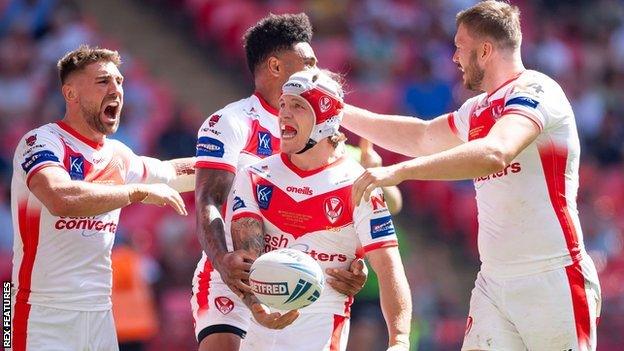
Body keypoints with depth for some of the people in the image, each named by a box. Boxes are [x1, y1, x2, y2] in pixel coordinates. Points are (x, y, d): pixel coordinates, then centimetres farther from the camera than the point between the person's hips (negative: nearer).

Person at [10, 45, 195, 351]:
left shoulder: (117, 155, 13)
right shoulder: (42, 142, -10)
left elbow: (173, 173, 33)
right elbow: (61, 199, -30)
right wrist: (141, 191, -22)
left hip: (100, 313, 7)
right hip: (46, 313, -7)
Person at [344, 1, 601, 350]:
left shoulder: (535, 90, -10)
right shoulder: (477, 111, 17)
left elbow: (494, 154, -28)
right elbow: (420, 137, 36)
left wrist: (398, 171, -31)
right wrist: (341, 113, 36)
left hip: (552, 281, -8)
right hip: (494, 282, 8)